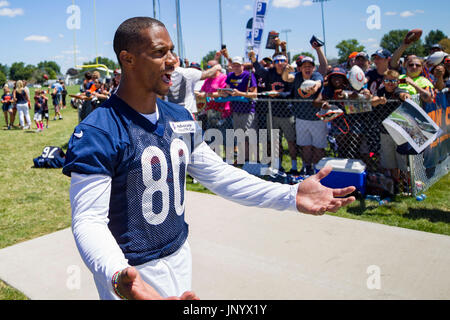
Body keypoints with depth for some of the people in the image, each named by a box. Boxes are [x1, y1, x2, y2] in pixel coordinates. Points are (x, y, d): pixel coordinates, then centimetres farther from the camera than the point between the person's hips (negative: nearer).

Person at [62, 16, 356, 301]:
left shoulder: (180, 118, 1)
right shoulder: (98, 132, -21)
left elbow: (220, 175, 3)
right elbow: (89, 220, -23)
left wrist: (291, 195, -8)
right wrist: (118, 277, -44)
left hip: (181, 256, 7)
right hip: (134, 272, -6)